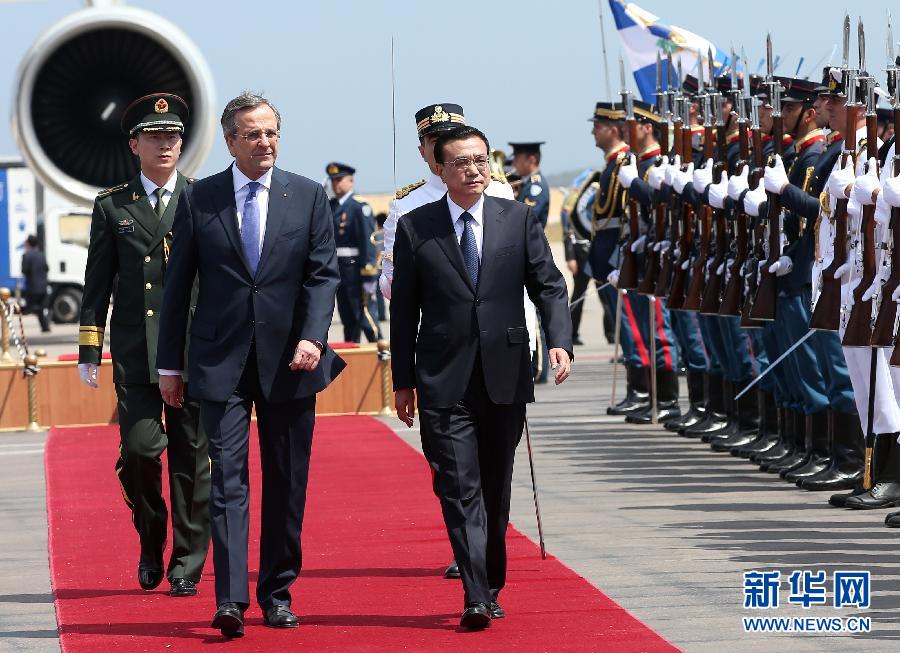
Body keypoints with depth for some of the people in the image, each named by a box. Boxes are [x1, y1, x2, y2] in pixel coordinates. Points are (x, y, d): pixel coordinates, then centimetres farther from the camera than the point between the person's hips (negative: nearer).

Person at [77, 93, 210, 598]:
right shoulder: (112, 207, 10)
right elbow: (97, 285, 10)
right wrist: (89, 350, 5)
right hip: (134, 353, 0)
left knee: (192, 460, 1)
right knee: (140, 449, -10)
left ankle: (187, 565, 11)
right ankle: (151, 544, 15)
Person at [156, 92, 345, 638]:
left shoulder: (309, 196, 5)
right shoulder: (199, 199, 4)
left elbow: (324, 273, 1)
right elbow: (178, 284, 7)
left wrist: (312, 336, -15)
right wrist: (170, 364, 4)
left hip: (289, 362, 1)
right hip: (221, 362, -1)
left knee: (287, 483, 6)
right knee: (228, 480, -8)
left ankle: (277, 593, 17)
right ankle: (231, 599, -14)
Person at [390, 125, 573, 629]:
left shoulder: (519, 219, 6)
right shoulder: (415, 228, 3)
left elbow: (549, 285, 5)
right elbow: (404, 309, 6)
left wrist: (560, 341, -12)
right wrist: (404, 380, 4)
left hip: (504, 376, 2)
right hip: (444, 382, -2)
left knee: (496, 488, 11)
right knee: (460, 488, -10)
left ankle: (491, 586, 24)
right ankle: (477, 597, -14)